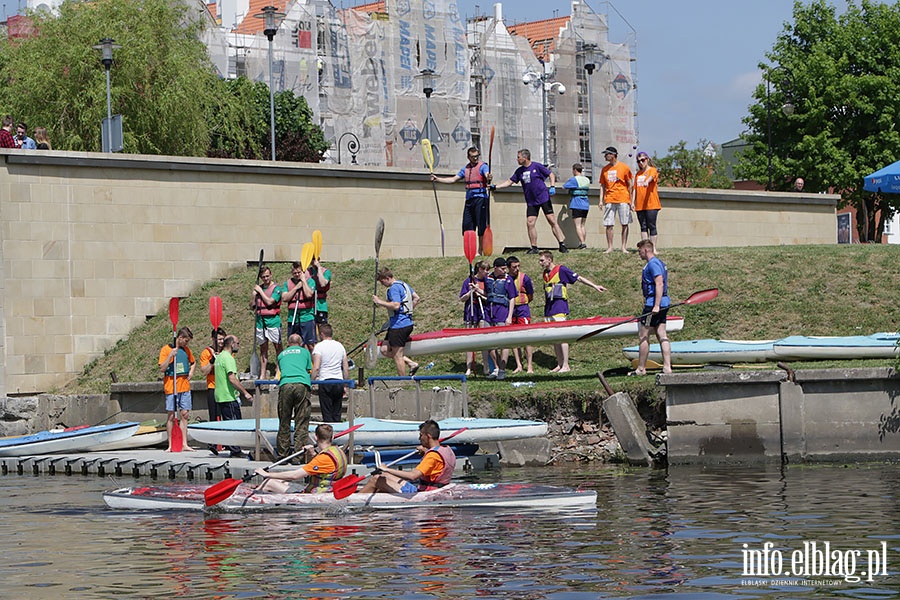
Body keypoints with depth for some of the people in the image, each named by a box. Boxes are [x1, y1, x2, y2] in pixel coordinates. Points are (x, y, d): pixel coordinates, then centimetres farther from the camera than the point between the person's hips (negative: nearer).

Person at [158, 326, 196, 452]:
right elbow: (162, 369, -12)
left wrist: (191, 372, 11)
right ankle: (170, 445, 1)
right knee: (171, 416, -2)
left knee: (185, 414, 4)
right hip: (171, 387, -5)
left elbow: (193, 362, 30)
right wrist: (170, 356, -22)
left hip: (185, 387, 5)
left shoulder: (186, 350, 12)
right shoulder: (166, 349, -6)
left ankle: (184, 444, 7)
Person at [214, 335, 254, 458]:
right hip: (229, 397, -10)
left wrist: (238, 391, 26)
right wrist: (245, 392, -19)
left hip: (220, 397, 10)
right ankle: (235, 451, -5)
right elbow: (232, 379, -23)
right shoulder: (228, 358, -15)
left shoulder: (219, 357, 15)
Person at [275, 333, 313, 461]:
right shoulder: (305, 352, 22)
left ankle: (282, 454, 4)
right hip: (302, 384, -2)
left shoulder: (281, 355, 28)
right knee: (301, 422, -2)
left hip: (285, 384, 2)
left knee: (284, 422, 6)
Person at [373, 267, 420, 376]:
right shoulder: (403, 284, 16)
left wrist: (380, 302, -19)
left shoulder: (394, 288, -16)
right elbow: (416, 298, 23)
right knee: (385, 350, 14)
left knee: (397, 356, -2)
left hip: (399, 325, -11)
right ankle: (411, 364, 12)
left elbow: (396, 305, -28)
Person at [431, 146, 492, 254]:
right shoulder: (465, 169, 19)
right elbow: (453, 179, 25)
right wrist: (437, 179, 20)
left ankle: (481, 249, -3)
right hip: (469, 199, 7)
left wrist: (489, 178, -47)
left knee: (481, 225, -7)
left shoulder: (483, 166, -1)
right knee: (467, 225, 3)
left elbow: (487, 175, -22)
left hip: (480, 198, -7)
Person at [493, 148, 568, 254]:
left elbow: (551, 175, 1)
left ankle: (562, 244, -7)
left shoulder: (537, 166, -5)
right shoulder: (519, 171, 9)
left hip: (543, 198, -5)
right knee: (530, 223, -4)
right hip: (531, 201, 5)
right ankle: (534, 248, 5)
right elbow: (509, 182, 14)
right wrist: (494, 187, 7)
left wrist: (552, 186, -13)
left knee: (552, 220, -9)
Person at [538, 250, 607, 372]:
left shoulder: (561, 269, -5)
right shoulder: (545, 273, 16)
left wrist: (595, 286, -8)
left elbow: (578, 278, -4)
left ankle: (566, 366, -8)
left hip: (559, 307, -7)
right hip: (549, 308, 8)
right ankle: (559, 364, 12)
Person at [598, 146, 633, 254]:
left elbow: (629, 185, 4)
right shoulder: (604, 169, 11)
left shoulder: (624, 167, 1)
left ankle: (624, 247, 4)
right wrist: (601, 200, 5)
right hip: (609, 200, 3)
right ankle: (610, 247, 3)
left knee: (624, 224, -1)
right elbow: (602, 185, 14)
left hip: (623, 200, -3)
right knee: (608, 224, -2)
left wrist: (631, 201, 1)